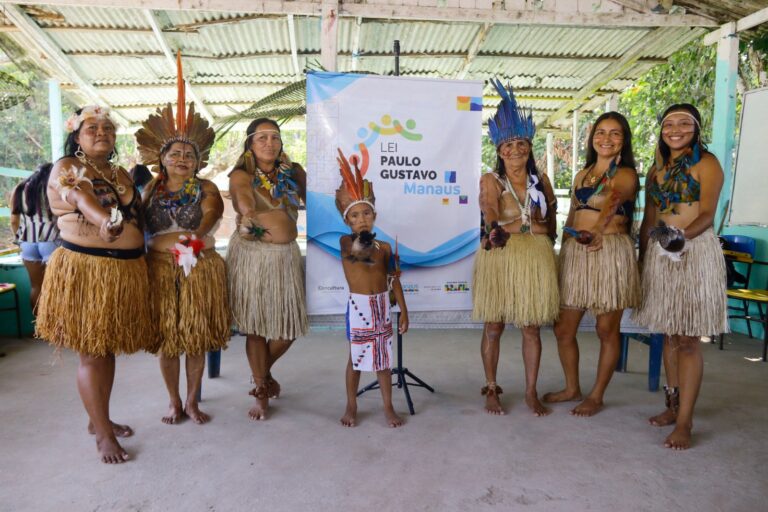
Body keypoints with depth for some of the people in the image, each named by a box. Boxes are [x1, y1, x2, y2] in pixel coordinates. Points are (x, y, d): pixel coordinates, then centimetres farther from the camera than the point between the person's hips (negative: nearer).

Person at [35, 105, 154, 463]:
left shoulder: (121, 174, 15)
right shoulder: (66, 167, -5)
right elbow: (82, 198, -24)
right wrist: (106, 221, -42)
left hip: (126, 269, 7)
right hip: (85, 269, -6)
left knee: (108, 349, 15)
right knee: (91, 353, 1)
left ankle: (99, 419, 30)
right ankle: (103, 433, 11)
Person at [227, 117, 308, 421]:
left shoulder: (293, 173, 9)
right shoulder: (241, 175, -2)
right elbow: (244, 203, -25)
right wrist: (248, 217, -45)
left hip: (286, 255, 3)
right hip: (250, 255, -3)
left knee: (289, 327, 4)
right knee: (255, 325, 2)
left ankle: (263, 371, 35)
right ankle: (261, 391, 21)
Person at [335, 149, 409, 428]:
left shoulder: (384, 247, 2)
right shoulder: (346, 241, -6)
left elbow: (394, 280, 6)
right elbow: (352, 253, -32)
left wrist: (403, 310, 6)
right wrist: (359, 250, -53)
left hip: (382, 306, 3)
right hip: (358, 306, -2)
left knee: (384, 357, 10)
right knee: (355, 357, 10)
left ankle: (388, 407, 23)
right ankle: (351, 406, 27)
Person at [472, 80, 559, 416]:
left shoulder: (541, 181, 8)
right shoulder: (491, 181, -3)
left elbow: (551, 222, 15)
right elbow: (491, 220, -16)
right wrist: (530, 226, -21)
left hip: (536, 259, 3)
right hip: (499, 259, -3)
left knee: (532, 327, 8)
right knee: (493, 327, 5)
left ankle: (531, 392, 20)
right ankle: (491, 389, 20)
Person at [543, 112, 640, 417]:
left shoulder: (626, 175, -3)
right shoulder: (582, 175, 15)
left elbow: (614, 198, -27)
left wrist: (598, 229, -46)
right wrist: (564, 251, 9)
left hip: (611, 252, -6)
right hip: (575, 252, 6)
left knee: (607, 330, 4)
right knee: (563, 328, 8)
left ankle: (597, 396, 21)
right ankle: (572, 388, 28)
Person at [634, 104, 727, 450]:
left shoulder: (706, 163, -1)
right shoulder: (657, 168, 16)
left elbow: (707, 215, -12)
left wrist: (682, 236, -30)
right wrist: (642, 259, 11)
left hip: (695, 253, -5)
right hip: (660, 255, 6)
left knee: (688, 340, -5)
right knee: (670, 336, 11)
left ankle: (684, 421, 0)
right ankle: (673, 405, 22)